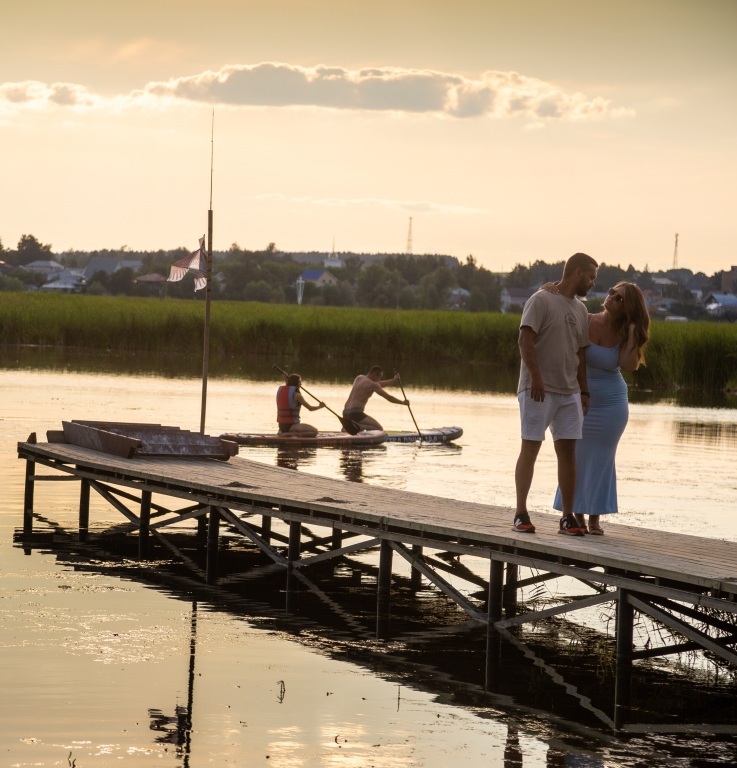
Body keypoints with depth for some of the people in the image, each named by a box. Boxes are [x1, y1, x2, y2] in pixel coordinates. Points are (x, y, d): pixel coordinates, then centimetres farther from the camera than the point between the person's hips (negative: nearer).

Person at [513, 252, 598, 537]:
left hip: (569, 393, 7)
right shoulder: (541, 300, -6)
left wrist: (584, 392, 13)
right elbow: (525, 340, -14)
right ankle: (521, 514, 0)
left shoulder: (580, 309, 16)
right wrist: (536, 376, -22)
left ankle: (568, 518, 6)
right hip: (538, 391, -7)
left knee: (568, 451, 3)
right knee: (530, 449, -4)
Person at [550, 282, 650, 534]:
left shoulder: (625, 336, -8)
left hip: (610, 403, 0)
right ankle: (578, 517, 14)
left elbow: (628, 365, -22)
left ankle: (595, 519, 11)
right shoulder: (585, 322, -9)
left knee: (600, 460, 4)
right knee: (576, 458, 5)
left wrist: (632, 331, -22)